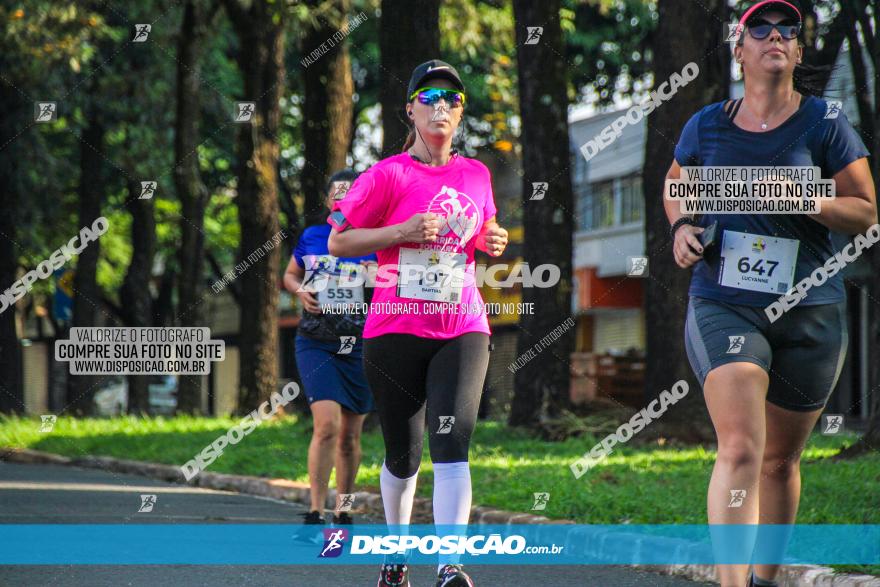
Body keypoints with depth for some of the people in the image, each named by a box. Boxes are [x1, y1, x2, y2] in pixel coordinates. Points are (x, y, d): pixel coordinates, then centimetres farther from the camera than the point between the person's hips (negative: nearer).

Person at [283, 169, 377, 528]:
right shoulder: (311, 238, 6)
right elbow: (290, 274, 21)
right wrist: (300, 291, 0)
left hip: (358, 347, 1)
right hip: (315, 345, -1)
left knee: (350, 435, 9)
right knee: (327, 425, -17)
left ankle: (343, 511, 23)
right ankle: (315, 513, -14)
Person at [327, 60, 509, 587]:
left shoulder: (476, 174, 10)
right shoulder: (388, 175, -3)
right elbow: (338, 241, -3)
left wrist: (494, 242, 4)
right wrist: (402, 232, -15)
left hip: (462, 331, 2)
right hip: (395, 330, -2)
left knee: (452, 443, -16)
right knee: (403, 454, 9)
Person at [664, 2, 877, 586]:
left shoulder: (824, 123, 0)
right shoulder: (707, 125, 6)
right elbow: (675, 185, 25)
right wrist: (681, 226, 4)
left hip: (810, 313, 1)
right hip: (723, 305, -1)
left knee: (780, 459, 12)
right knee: (740, 450, -19)